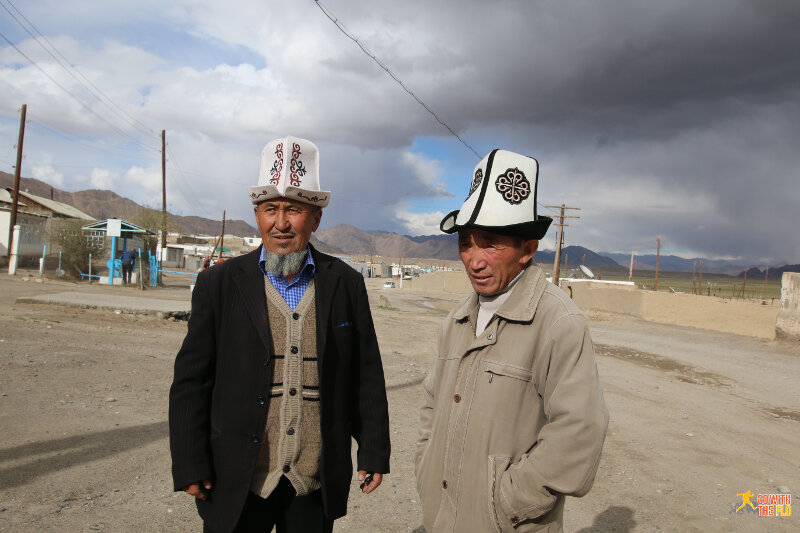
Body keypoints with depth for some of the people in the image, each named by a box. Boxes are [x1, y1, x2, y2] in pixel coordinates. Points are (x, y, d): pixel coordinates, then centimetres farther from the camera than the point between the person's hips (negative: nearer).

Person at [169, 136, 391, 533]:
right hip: (237, 485, -1)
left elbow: (366, 377, 2)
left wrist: (374, 452, 3)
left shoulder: (346, 284, -1)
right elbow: (191, 381, -2)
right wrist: (190, 466, -4)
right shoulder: (218, 284, -3)